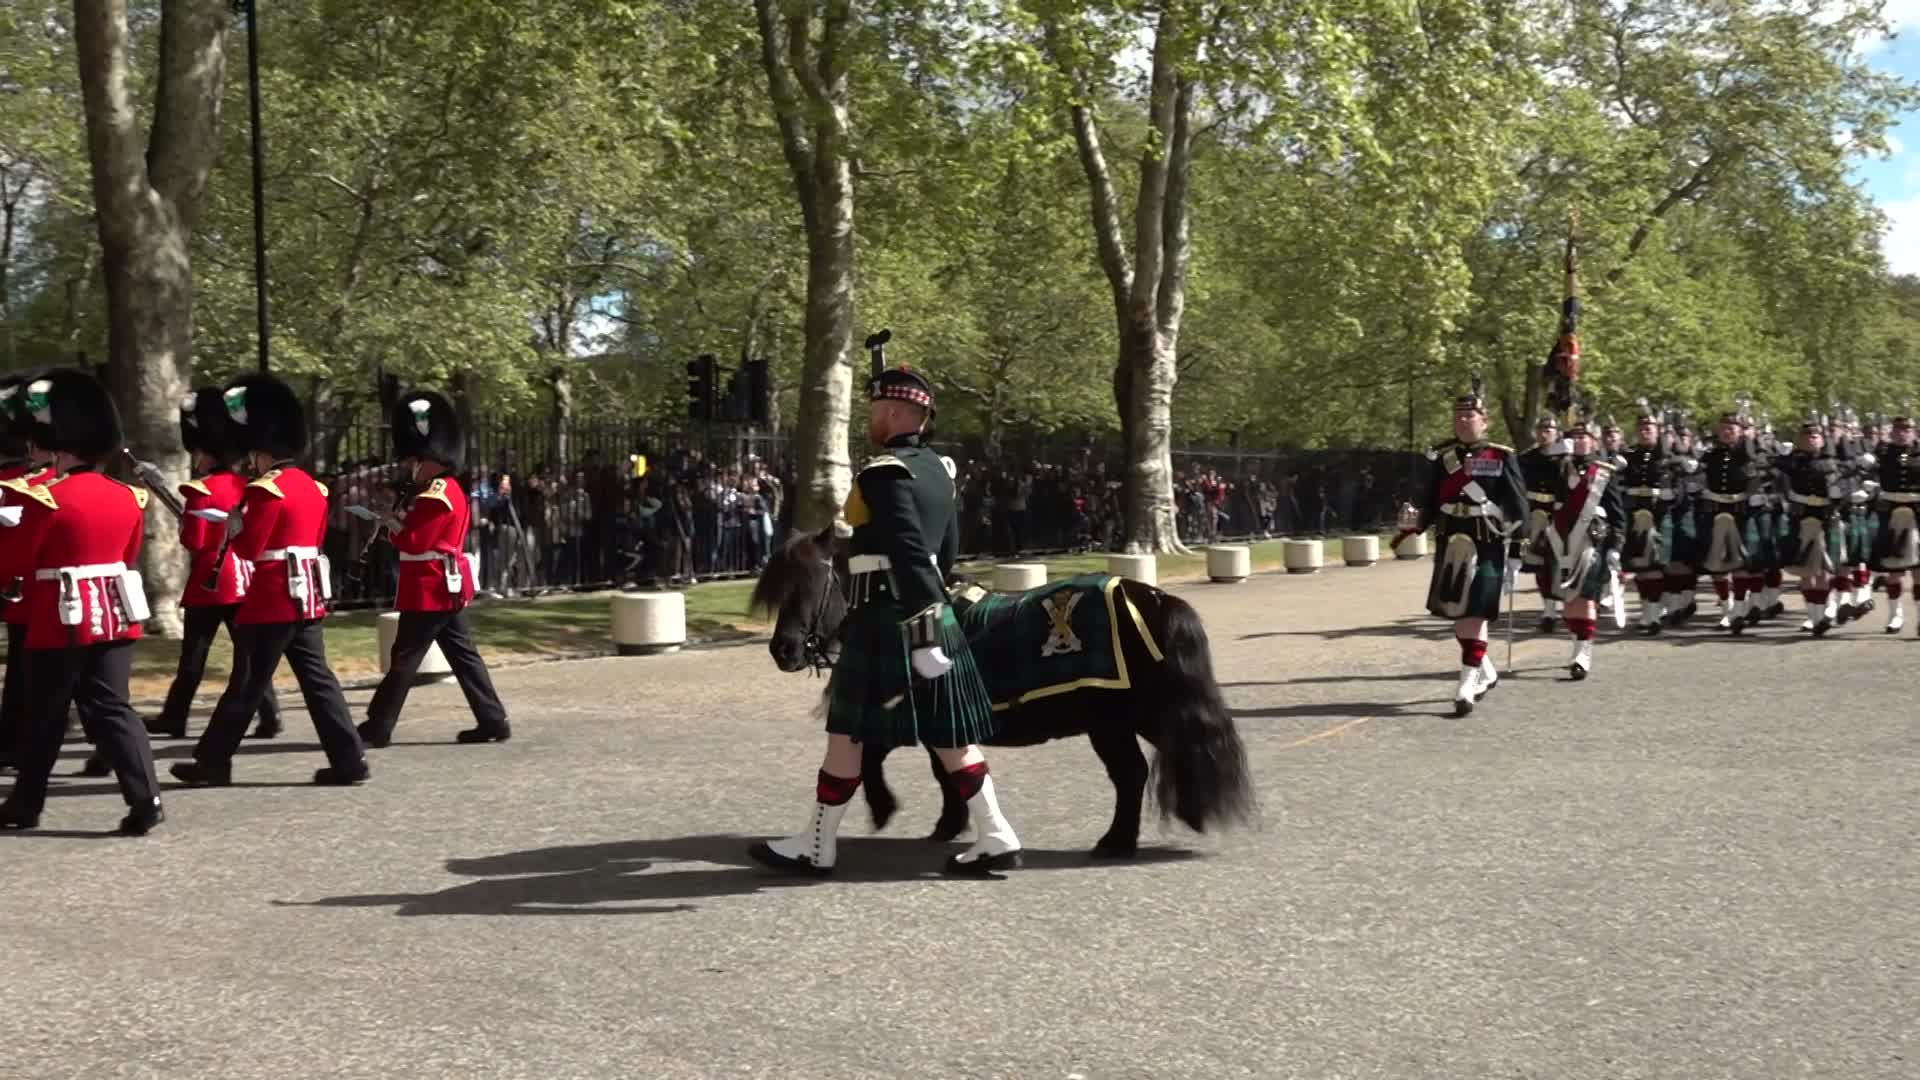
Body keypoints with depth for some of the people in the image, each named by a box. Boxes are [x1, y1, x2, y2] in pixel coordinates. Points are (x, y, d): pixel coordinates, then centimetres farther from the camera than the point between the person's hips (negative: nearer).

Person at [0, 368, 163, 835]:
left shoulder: (45, 499, -13)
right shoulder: (127, 497, 6)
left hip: (61, 622, -5)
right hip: (114, 617, 5)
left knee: (44, 718, 8)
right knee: (111, 708, 5)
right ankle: (146, 798, -8)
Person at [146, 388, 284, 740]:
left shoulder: (200, 490, -13)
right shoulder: (243, 485, 7)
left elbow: (193, 542, -14)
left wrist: (184, 526, 4)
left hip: (210, 581, -6)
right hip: (242, 578, 6)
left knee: (193, 655, 3)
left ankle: (174, 718, 14)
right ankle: (269, 715, -1)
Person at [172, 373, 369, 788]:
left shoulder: (266, 489, -14)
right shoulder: (313, 486, 13)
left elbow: (249, 549, -15)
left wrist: (233, 524, 4)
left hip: (273, 599, -8)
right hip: (306, 595, 8)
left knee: (247, 684, 1)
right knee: (317, 678, 8)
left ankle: (212, 763, 12)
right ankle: (349, 760, 4)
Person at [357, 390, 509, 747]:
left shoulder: (435, 495, -18)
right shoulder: (449, 489, 15)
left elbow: (414, 542, -20)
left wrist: (391, 523, -3)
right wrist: (403, 521, 4)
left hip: (430, 590, -10)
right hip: (447, 587, 10)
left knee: (404, 658, -3)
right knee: (462, 655, 10)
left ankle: (377, 728, 4)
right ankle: (494, 721, 9)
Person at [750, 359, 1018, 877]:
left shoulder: (884, 472, -15)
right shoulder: (936, 468, 12)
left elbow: (910, 554, -23)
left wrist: (922, 636, -25)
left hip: (887, 621, -8)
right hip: (935, 614, 9)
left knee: (846, 731, 2)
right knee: (948, 733, 10)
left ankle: (814, 847, 12)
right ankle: (995, 837, 9)